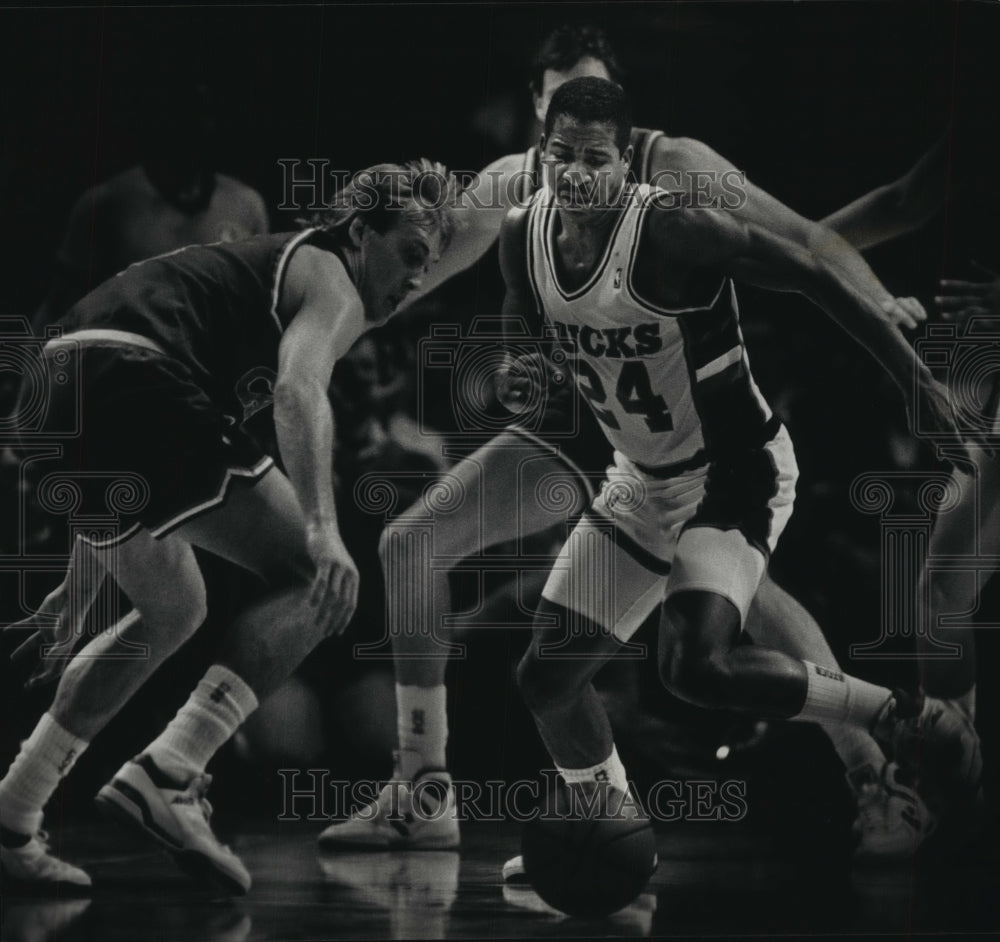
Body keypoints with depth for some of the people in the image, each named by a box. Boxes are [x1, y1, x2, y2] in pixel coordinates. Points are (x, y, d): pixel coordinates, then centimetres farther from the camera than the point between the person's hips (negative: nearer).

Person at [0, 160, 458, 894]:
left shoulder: (269, 265, 35)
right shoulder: (331, 282, 6)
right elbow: (300, 390, -16)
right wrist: (322, 529, -29)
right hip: (135, 385, -9)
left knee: (173, 613, 26)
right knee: (318, 584, -7)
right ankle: (166, 778, -18)